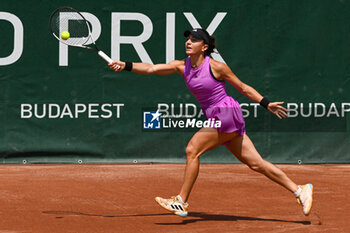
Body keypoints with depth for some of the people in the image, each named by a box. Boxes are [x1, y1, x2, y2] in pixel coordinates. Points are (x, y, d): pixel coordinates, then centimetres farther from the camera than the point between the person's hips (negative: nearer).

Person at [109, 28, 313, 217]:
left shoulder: (216, 67, -9)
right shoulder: (182, 67, 8)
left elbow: (243, 87, -1)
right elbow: (151, 69, 2)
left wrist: (267, 104, -5)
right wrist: (126, 66, -10)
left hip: (227, 114, -7)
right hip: (216, 119, 7)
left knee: (192, 150, -14)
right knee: (256, 163, 7)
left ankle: (182, 202, -7)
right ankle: (299, 190, 12)